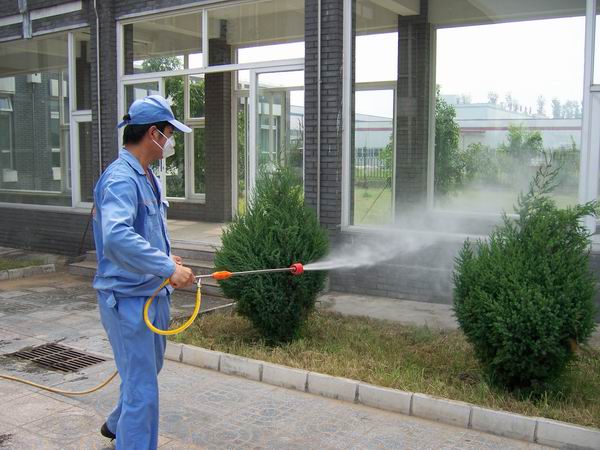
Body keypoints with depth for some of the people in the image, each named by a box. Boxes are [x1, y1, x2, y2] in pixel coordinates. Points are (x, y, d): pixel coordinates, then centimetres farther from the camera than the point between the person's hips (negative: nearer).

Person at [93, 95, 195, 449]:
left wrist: (166, 257, 8)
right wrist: (167, 268, -35)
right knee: (142, 390, -3)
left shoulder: (147, 177, 11)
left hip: (153, 294, 11)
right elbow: (116, 237, -39)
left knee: (148, 371, 28)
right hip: (129, 299, -10)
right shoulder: (121, 179, -22)